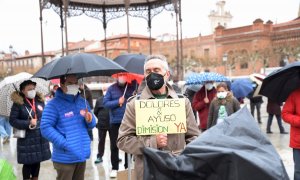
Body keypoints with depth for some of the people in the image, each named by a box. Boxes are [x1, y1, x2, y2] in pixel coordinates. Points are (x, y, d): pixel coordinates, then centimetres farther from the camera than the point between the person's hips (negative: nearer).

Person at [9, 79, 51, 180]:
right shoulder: (18, 103, -9)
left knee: (37, 161, 14)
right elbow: (12, 120, -11)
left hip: (41, 138, 5)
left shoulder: (40, 100, 5)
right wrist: (28, 123, -18)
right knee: (28, 163, 2)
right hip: (27, 139, -4)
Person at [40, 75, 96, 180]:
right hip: (65, 158, -6)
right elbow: (45, 128, -17)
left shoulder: (82, 101, 10)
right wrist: (64, 144, -22)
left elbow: (91, 125, 16)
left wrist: (90, 120, -8)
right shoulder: (54, 104, -10)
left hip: (81, 155, 6)